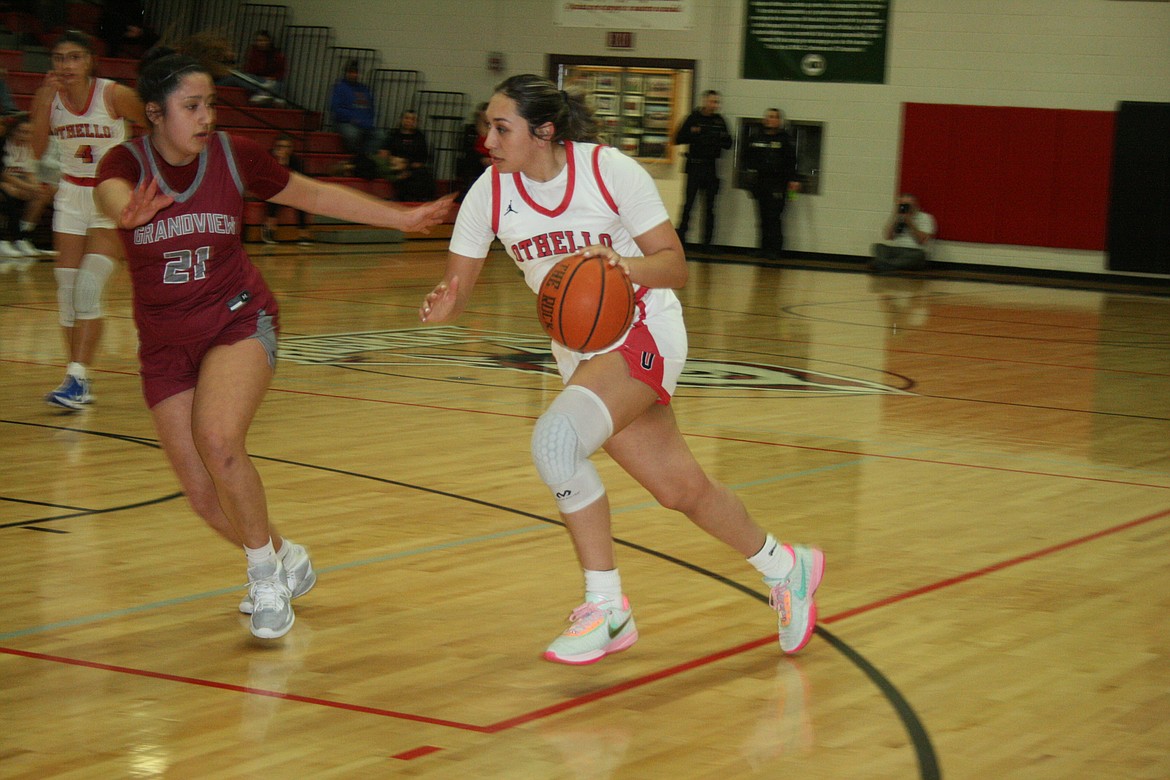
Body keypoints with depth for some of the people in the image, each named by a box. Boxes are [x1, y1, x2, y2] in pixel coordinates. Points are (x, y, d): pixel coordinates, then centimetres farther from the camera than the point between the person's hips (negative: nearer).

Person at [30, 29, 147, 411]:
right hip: (72, 194, 5)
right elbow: (37, 150, -17)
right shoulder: (48, 97, -4)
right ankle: (78, 381, 13)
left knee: (89, 283, -17)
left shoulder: (115, 96, -14)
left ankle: (77, 379, -20)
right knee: (66, 286, 3)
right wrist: (46, 101, -26)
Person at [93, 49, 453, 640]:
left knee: (217, 442, -28)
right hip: (165, 343, 2)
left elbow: (315, 195, 8)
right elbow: (111, 195, -35)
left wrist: (402, 218, 10)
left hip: (238, 320, -2)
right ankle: (283, 560, 30)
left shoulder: (233, 156, -6)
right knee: (201, 491, 1)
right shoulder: (128, 162, -10)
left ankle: (266, 575, -8)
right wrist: (130, 212, -60)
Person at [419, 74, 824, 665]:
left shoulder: (608, 170, -16)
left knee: (555, 436, -29)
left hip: (641, 332, -5)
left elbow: (675, 265, -13)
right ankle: (785, 568, 35)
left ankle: (606, 608, -17)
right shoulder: (490, 191, -5)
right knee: (680, 488, 9)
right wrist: (440, 306, -25)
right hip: (577, 348, 5)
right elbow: (457, 286, -1)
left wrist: (624, 265, -33)